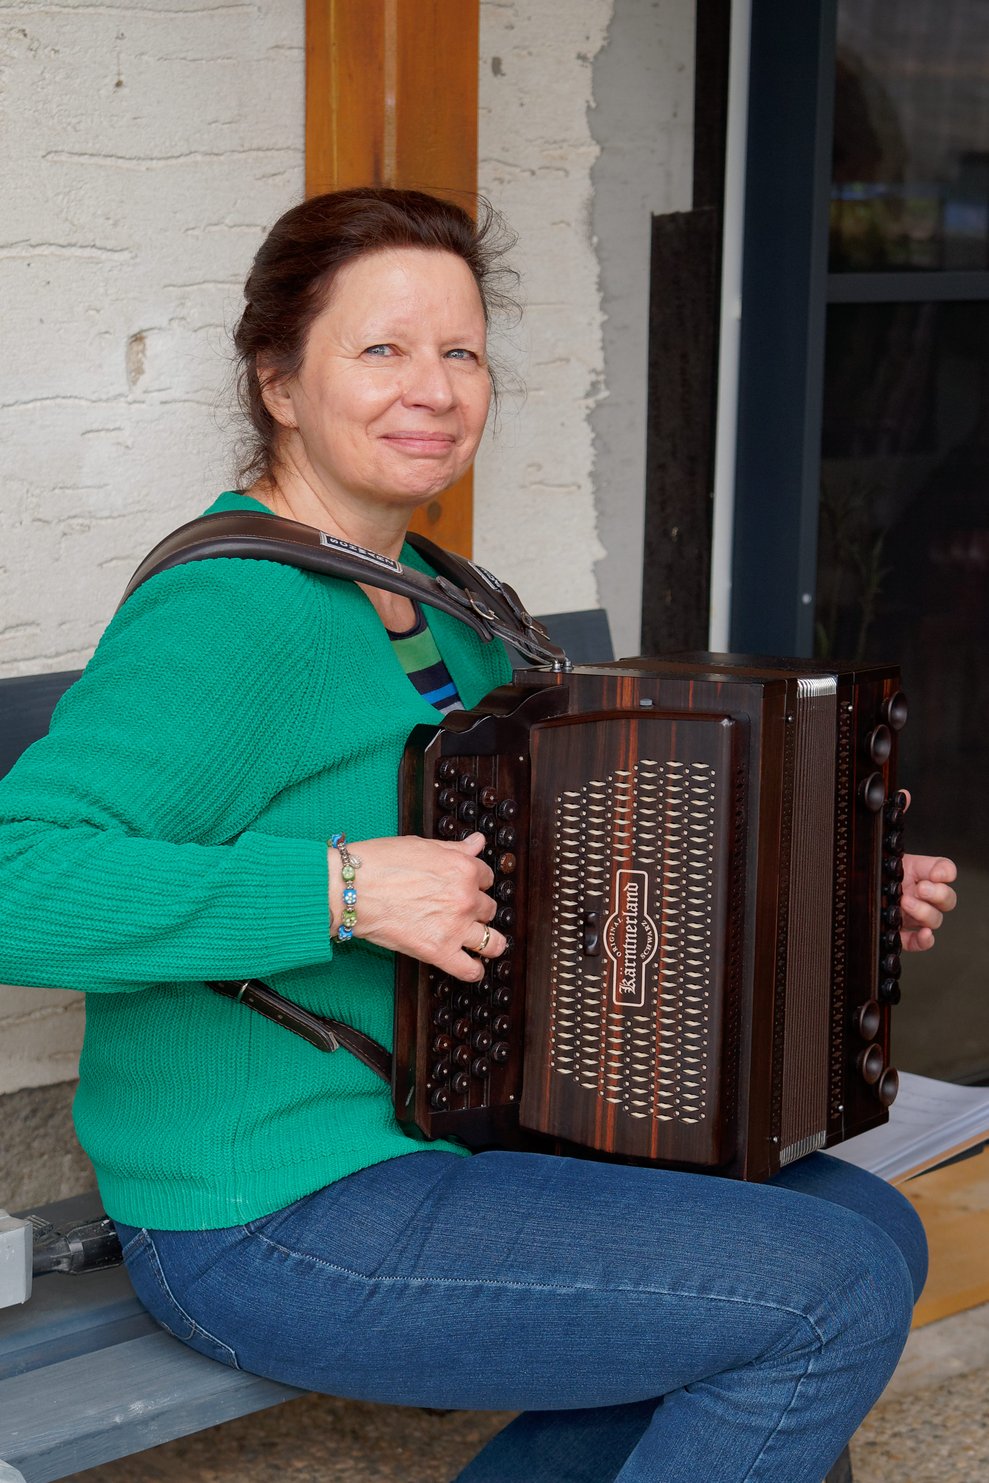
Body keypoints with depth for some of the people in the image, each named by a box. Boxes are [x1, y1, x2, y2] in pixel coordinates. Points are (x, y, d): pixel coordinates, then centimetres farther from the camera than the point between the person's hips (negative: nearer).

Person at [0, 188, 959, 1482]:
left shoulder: (433, 600, 12)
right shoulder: (231, 612, -19)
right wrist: (342, 889, -31)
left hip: (448, 1143, 10)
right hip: (271, 1228, -10)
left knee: (870, 1225, 10)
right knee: (834, 1302, -14)